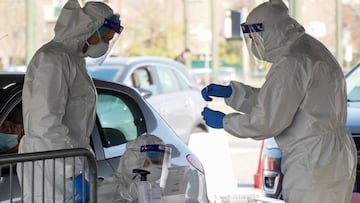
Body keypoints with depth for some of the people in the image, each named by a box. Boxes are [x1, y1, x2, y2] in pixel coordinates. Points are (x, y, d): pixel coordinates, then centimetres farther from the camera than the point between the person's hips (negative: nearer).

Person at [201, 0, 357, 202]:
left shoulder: (292, 62, -19)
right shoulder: (306, 47, 13)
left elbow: (267, 121, -20)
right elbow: (272, 101, 20)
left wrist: (225, 121, -6)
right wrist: (230, 92, 15)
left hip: (316, 163, -10)